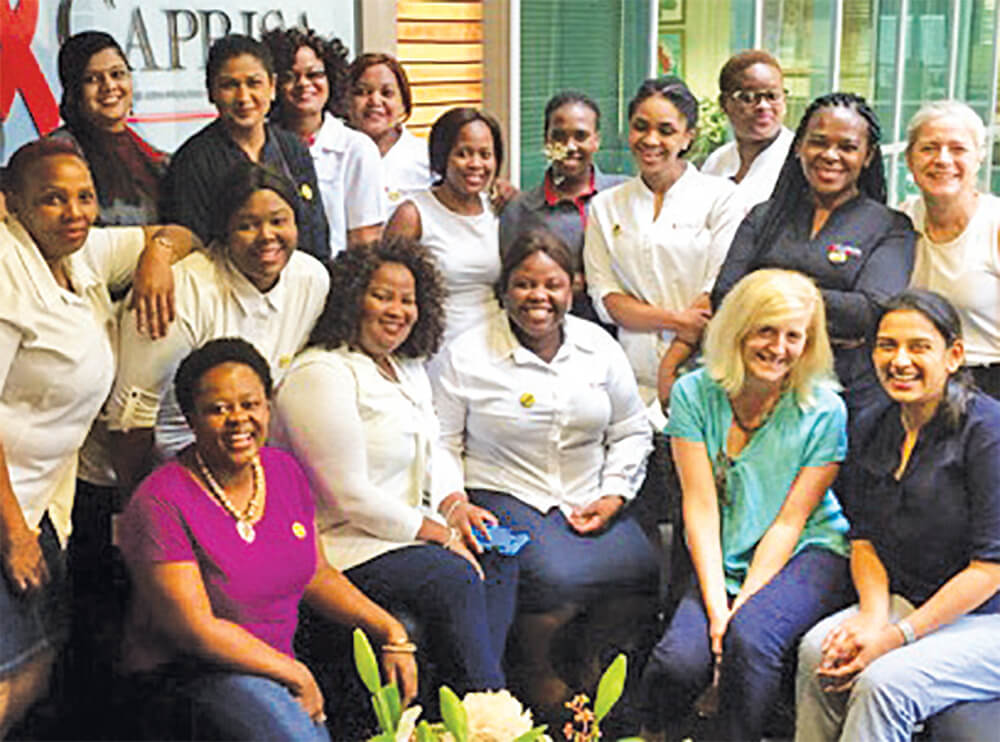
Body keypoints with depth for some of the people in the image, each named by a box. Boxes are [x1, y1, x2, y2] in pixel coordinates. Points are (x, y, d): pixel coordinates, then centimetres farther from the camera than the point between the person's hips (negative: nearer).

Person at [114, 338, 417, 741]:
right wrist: (296, 674, -13)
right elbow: (195, 629, -17)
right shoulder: (160, 503, -15)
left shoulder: (285, 471, 6)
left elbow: (318, 575, 14)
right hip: (181, 677, -7)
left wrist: (389, 631, 1)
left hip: (277, 670, 7)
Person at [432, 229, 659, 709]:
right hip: (504, 496, -3)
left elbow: (632, 433, 15)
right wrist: (454, 502, -14)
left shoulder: (600, 348, 9)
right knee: (555, 576, -31)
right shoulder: (466, 356, -1)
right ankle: (538, 673, 1)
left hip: (589, 501, 4)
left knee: (641, 569, -24)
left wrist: (613, 496, 0)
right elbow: (442, 442, 2)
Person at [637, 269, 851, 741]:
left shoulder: (824, 411, -7)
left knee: (750, 637, -32)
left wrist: (743, 603, -15)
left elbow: (790, 521, -8)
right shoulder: (694, 394, -3)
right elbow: (700, 507, -7)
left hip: (809, 555, -1)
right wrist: (716, 604, -15)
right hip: (721, 562, 2)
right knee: (678, 661, -24)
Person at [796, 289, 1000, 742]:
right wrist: (873, 615, -9)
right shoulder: (869, 428, 6)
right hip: (909, 600, 6)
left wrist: (899, 635, -19)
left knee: (884, 682, -28)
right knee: (817, 650, -21)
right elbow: (864, 536, 10)